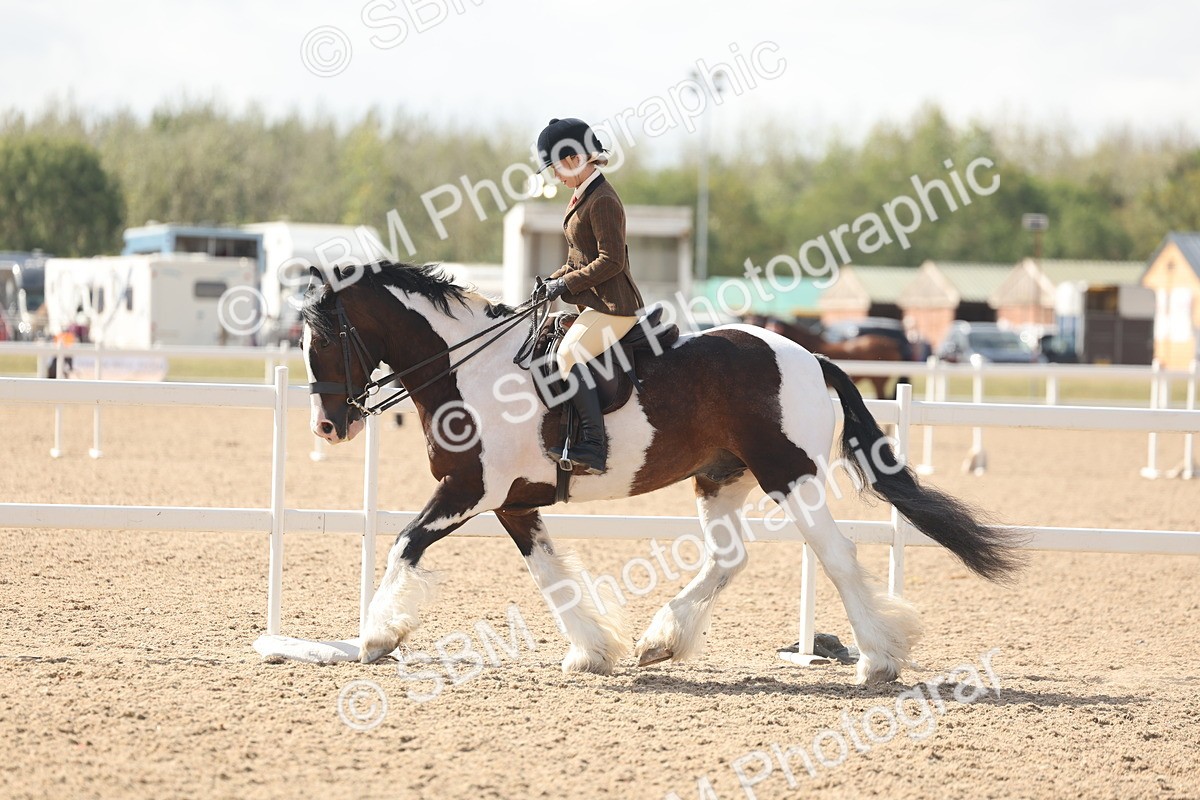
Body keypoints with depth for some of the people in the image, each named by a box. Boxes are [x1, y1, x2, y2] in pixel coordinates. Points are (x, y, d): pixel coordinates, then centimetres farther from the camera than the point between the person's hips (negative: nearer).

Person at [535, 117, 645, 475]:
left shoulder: (602, 201, -17)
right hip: (593, 302, 11)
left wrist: (567, 284, -18)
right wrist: (555, 281, 8)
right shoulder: (582, 197, 15)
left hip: (613, 305, -11)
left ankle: (593, 446, -27)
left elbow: (611, 261, -21)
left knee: (569, 355, -25)